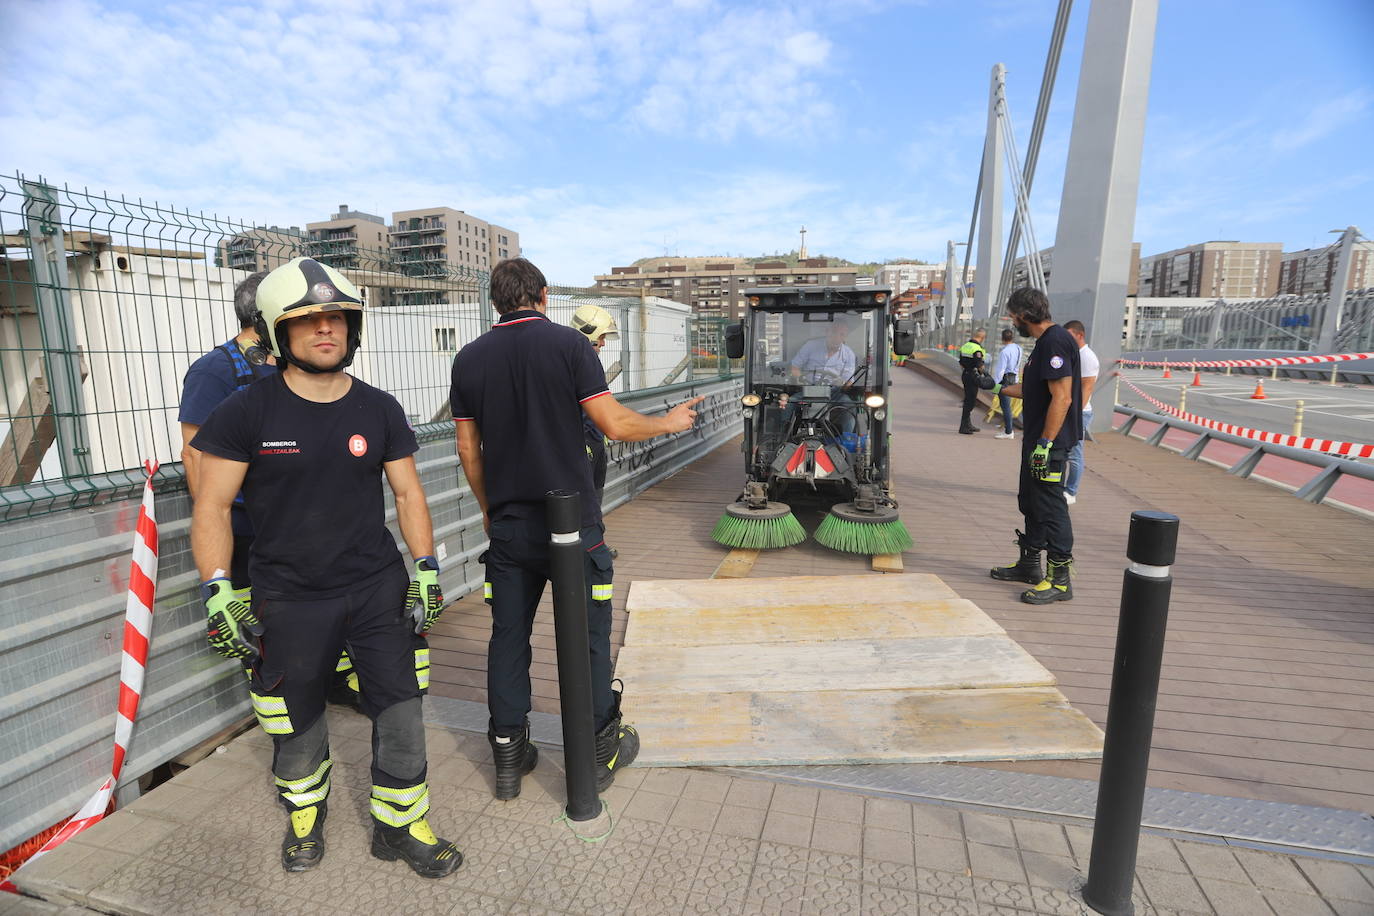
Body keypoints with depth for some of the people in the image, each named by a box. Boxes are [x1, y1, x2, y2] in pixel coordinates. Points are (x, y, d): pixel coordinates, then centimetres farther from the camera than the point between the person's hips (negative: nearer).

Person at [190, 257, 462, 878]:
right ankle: (305, 814, 46)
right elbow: (212, 506, -4)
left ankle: (399, 826, 27)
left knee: (400, 710, 5)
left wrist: (426, 571, 0)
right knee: (296, 720, 16)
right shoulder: (247, 412, -7)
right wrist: (218, 596, -11)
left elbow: (408, 494, 5)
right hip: (289, 599, -1)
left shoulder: (379, 410, 0)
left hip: (379, 587, 2)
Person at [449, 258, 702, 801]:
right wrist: (668, 423, 5)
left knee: (508, 635, 14)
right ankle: (600, 751, 24)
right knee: (587, 635, 10)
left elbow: (468, 450, 8)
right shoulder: (568, 344, -8)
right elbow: (615, 425, -12)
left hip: (508, 526, 4)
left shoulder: (469, 359, 5)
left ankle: (508, 756, 25)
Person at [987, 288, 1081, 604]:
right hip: (1037, 440, 11)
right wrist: (1001, 388, 33)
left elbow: (1062, 397, -24)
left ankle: (1059, 580, 4)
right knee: (1032, 503, 18)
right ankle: (1029, 565, 31)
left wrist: (1045, 442, -25)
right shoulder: (1044, 342, 14)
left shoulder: (1055, 342, -18)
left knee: (1051, 507, -5)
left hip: (1050, 443, -11)